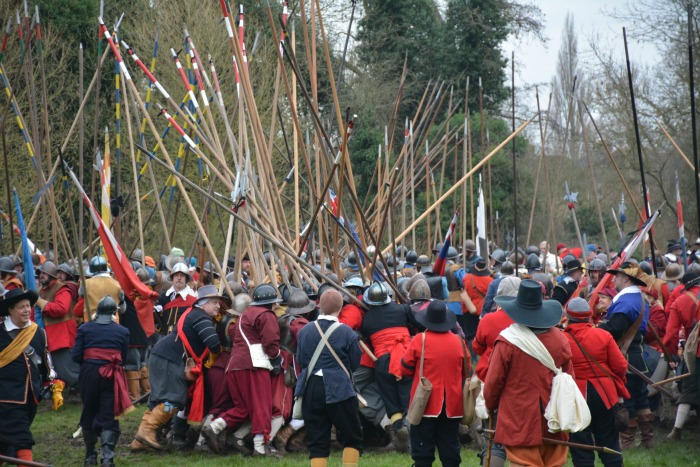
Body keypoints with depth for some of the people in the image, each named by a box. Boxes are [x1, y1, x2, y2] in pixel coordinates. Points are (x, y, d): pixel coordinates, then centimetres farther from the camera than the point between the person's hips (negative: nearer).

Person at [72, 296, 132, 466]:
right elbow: (124, 359, 5)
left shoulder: (84, 329, 0)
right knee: (109, 416, 1)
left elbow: (76, 356, -3)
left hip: (89, 374, 1)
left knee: (89, 414, 15)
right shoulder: (122, 331, 2)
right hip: (111, 376, -1)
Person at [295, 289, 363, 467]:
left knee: (317, 442, 8)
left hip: (310, 390, 4)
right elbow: (355, 363, -1)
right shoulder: (346, 332, -8)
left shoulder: (304, 330, 1)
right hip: (339, 389, -3)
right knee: (352, 438, 9)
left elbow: (300, 360, 8)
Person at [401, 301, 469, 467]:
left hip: (425, 404, -3)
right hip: (452, 405, 3)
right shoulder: (458, 341, -2)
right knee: (450, 447, 11)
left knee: (422, 450, 4)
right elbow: (466, 371, 9)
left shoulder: (420, 340, -11)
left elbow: (405, 370, -3)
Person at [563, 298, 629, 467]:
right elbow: (620, 366, -2)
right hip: (605, 395, 2)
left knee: (581, 451, 7)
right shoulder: (603, 335, -4)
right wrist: (619, 389, 15)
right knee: (609, 446, 13)